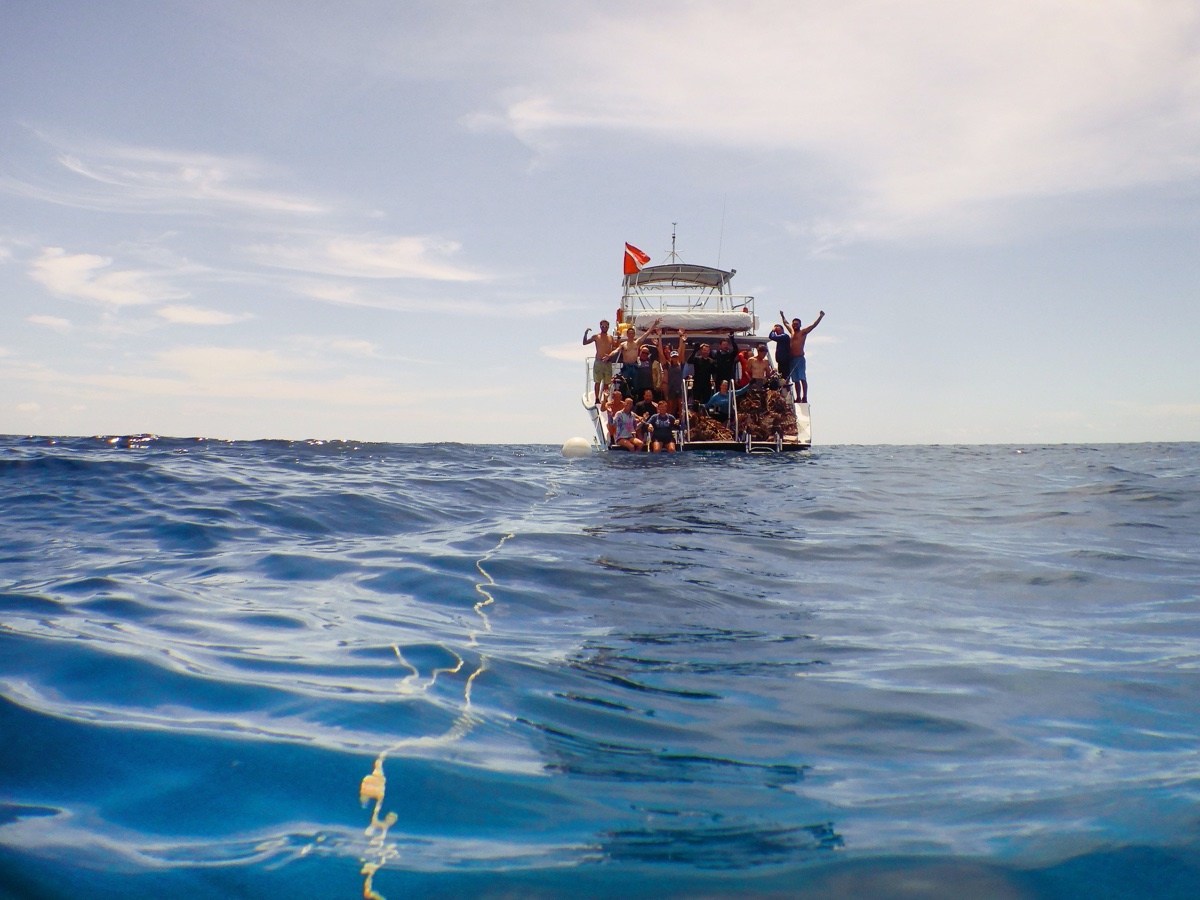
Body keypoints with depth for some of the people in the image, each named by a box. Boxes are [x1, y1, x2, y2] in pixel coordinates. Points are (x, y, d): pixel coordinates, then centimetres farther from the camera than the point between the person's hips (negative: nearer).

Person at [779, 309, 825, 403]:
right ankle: (798, 398, 9)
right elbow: (786, 323, 37)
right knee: (796, 380, 6)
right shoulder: (792, 332, 20)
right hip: (792, 359, 7)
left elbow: (813, 325, -6)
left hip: (800, 358, -7)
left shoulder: (803, 332, 3)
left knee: (802, 378, -12)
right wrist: (782, 316, 47)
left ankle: (804, 397, -17)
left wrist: (820, 317, -15)